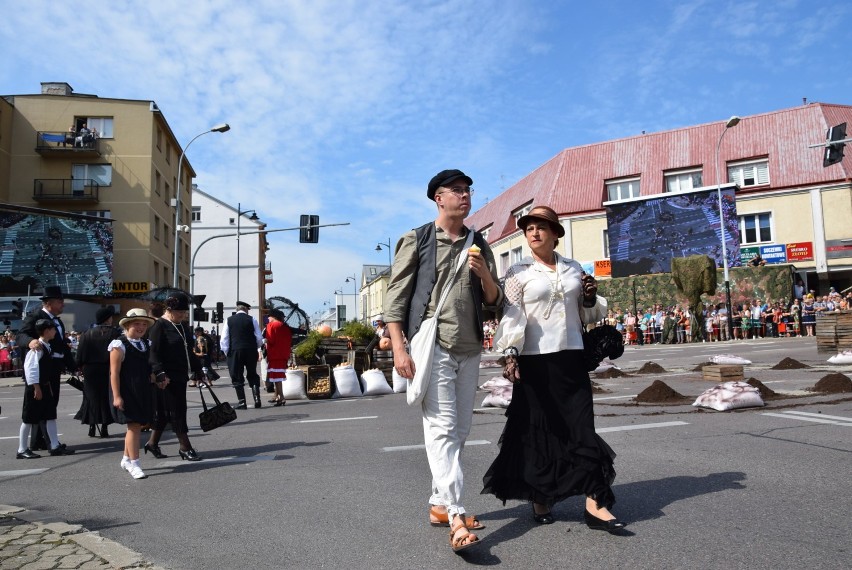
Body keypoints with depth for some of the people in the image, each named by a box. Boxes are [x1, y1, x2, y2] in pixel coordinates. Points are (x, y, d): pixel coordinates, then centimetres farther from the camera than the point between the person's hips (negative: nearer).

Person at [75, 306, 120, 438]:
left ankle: (92, 427, 13)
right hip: (108, 372, -2)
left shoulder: (87, 334, 0)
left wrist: (81, 367, 10)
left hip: (90, 372, 2)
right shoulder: (115, 333, -8)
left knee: (92, 398, 13)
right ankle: (104, 428, 4)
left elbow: (80, 355, 0)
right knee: (106, 398, 6)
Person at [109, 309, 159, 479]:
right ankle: (134, 464, 1)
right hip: (127, 393, -7)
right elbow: (114, 373, -12)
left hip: (144, 392, 7)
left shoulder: (147, 345, 12)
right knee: (133, 426, -7)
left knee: (136, 426, 13)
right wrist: (116, 396, -16)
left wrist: (159, 381, 4)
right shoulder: (119, 345, -9)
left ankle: (126, 459, 30)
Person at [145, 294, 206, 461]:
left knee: (164, 411, 15)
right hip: (167, 378, -8)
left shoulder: (183, 326, 15)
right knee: (177, 411, -3)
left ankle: (152, 443, 27)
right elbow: (153, 353, -18)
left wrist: (197, 370, 23)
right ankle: (185, 447, 3)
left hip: (181, 376, 8)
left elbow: (189, 351, 23)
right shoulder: (159, 326, -11)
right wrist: (160, 373, -27)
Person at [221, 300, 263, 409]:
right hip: (251, 351, 1)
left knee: (237, 377, 6)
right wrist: (257, 348, 18)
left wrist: (226, 352, 10)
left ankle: (242, 402, 2)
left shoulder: (229, 320, 2)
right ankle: (256, 397, 4)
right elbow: (259, 338, 1)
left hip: (235, 351, -1)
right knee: (252, 375, 14)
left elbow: (224, 339, 1)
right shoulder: (252, 319, 1)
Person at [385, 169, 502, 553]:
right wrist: (399, 348, -13)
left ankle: (440, 504, 22)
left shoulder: (478, 245, 15)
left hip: (470, 349, 6)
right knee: (441, 428, -11)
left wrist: (484, 274, -7)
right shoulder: (416, 241, 2)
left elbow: (494, 301, 15)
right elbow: (396, 296, -3)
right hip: (432, 345, -5)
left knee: (458, 431, 10)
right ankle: (456, 519, -12)